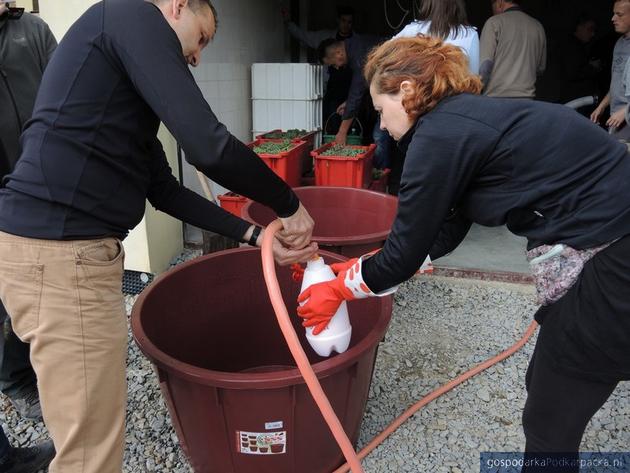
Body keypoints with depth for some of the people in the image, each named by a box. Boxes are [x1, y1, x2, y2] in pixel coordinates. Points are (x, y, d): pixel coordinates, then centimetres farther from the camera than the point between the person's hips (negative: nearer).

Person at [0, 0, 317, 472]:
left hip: (64, 245, 10)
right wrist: (290, 205, -3)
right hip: (61, 252, -10)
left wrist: (256, 235, 15)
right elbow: (209, 148, -18)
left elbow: (163, 188, 19)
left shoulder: (124, 67, 24)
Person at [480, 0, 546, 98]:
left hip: (496, 97, -5)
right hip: (527, 97, 5)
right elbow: (541, 68, 20)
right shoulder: (538, 27, 14)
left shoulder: (494, 22, -1)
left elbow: (484, 64, -9)